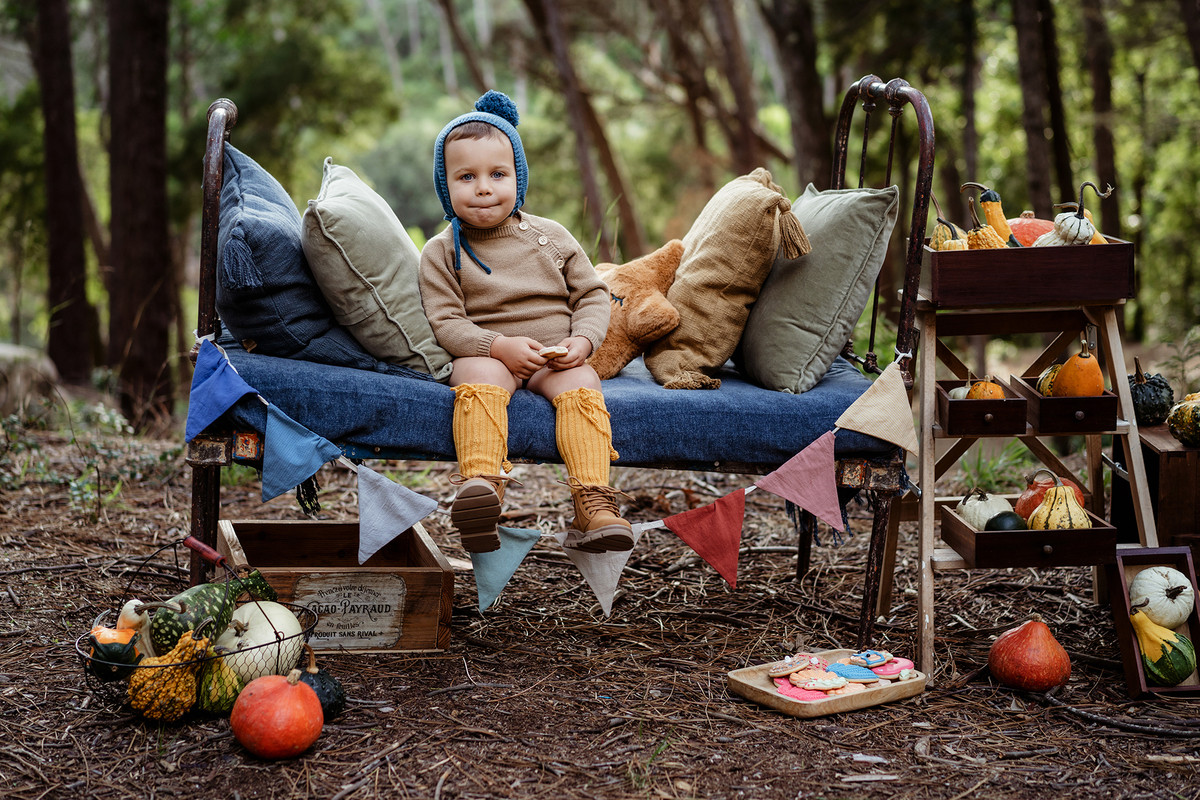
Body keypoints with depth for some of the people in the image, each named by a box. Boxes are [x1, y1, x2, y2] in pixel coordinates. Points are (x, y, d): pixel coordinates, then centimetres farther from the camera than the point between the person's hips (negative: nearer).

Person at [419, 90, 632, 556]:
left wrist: (582, 340, -8)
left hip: (557, 358, 2)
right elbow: (446, 322, -4)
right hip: (484, 354, -2)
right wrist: (499, 346, -20)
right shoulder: (442, 253, 3)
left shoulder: (551, 237, 10)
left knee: (580, 385, -29)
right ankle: (480, 488, -51)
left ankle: (594, 505, -36)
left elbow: (591, 295, 12)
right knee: (479, 379, -36)